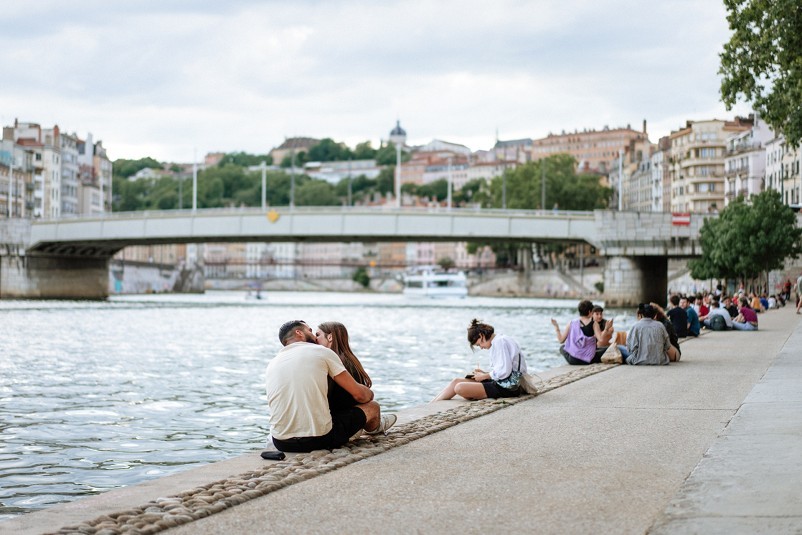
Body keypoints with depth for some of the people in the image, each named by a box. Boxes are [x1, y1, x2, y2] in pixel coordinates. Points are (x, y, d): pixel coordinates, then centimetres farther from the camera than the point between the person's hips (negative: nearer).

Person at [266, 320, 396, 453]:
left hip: (281, 443, 5)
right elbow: (359, 395, 0)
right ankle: (376, 427, 56)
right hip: (320, 439, -5)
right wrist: (370, 394, 27)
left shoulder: (271, 365, 11)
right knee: (372, 407, 20)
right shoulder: (321, 351, -2)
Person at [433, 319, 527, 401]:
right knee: (456, 382, 6)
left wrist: (484, 376, -8)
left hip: (506, 388, -10)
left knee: (459, 387, -18)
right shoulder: (498, 340, 16)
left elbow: (504, 372, -21)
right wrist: (485, 373, 9)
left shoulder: (500, 341, -14)